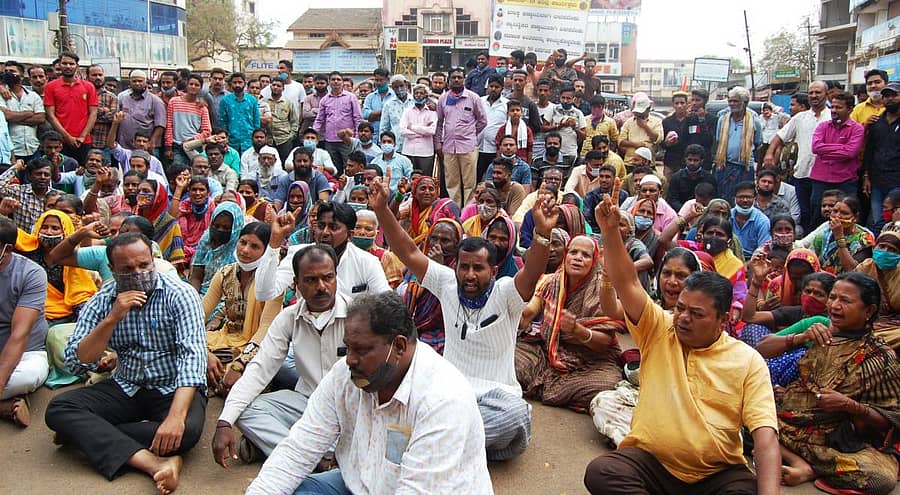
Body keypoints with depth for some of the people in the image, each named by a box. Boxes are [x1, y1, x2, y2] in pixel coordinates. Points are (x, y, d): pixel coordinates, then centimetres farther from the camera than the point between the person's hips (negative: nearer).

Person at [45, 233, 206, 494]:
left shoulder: (180, 295, -13)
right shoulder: (102, 301, 0)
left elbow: (192, 355, -24)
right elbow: (76, 363, -6)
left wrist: (176, 416, -38)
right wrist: (111, 319, -21)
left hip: (174, 390, -4)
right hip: (125, 389, 4)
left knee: (186, 430, -34)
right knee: (58, 408, -20)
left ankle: (84, 435, -16)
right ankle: (152, 462, -34)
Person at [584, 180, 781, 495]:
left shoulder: (748, 361, 1)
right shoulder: (658, 330, 4)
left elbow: (765, 436, -7)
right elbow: (626, 283, -7)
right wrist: (610, 231, -22)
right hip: (648, 461, 1)